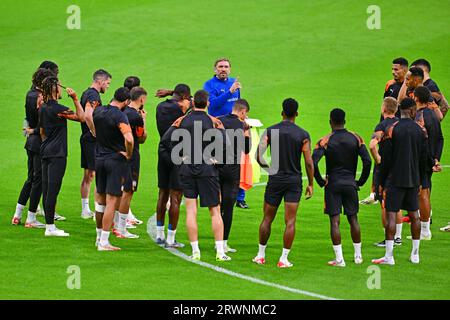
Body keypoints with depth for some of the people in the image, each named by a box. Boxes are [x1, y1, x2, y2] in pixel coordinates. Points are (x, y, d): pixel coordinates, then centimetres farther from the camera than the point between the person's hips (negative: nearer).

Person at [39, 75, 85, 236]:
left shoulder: (43, 109, 12)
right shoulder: (57, 108, -15)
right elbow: (81, 117, -13)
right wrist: (75, 99, -10)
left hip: (46, 153, 9)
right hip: (57, 154, -9)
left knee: (46, 190, 9)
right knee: (52, 191, -8)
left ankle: (49, 225, 14)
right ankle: (50, 227, -8)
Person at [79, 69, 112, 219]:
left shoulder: (86, 93, 16)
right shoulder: (93, 95, -16)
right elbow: (88, 115, -30)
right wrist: (96, 134, -21)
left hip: (85, 138, 10)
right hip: (93, 140, -10)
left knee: (87, 176, 14)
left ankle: (85, 210, 18)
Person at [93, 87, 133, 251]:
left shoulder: (97, 112, 3)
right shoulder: (120, 116, -19)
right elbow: (129, 139, -31)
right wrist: (128, 155, -14)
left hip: (99, 158, 7)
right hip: (116, 159, -7)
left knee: (100, 199, 17)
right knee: (111, 201, -4)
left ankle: (99, 237, 26)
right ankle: (104, 242, -6)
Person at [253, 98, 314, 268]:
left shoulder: (270, 131, -2)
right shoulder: (303, 135, -5)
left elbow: (259, 155, -8)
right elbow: (308, 162, -6)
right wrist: (310, 184, 4)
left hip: (275, 178, 1)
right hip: (294, 180, -1)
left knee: (267, 219, 13)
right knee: (290, 221, -1)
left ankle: (261, 255, 19)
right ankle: (284, 259, -4)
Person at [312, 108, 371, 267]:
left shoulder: (325, 141, -7)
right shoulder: (356, 139, 0)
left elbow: (313, 163, -17)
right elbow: (367, 161, -6)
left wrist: (321, 182, -5)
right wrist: (361, 181, 5)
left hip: (333, 184, -2)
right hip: (350, 183, 2)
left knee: (335, 221, -1)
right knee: (353, 219, 14)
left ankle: (339, 258, -5)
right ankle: (358, 255, 20)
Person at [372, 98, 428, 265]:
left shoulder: (392, 130, -8)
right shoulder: (420, 131, 4)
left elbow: (386, 159, -8)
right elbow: (423, 159, 9)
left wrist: (382, 183, 0)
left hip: (395, 180, -4)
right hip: (413, 180, 4)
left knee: (390, 214, -5)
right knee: (414, 215, 12)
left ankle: (389, 256, -10)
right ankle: (415, 255, 16)